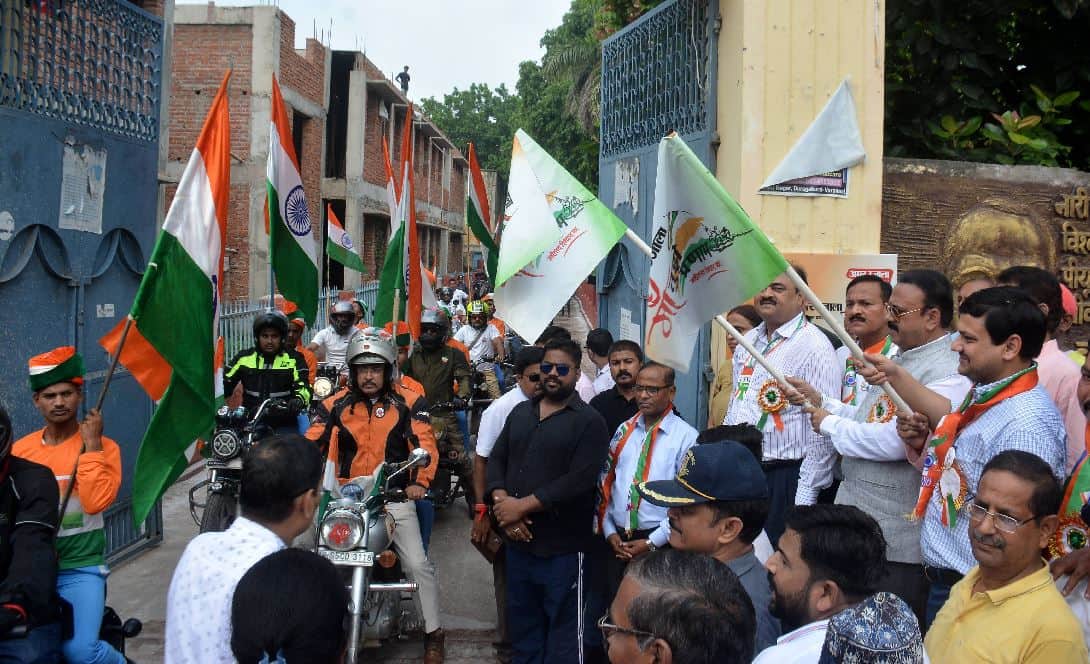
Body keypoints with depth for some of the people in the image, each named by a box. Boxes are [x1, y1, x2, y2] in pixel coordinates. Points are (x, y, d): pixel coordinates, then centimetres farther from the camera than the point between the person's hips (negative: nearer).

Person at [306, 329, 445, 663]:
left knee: (418, 565, -5)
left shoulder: (406, 403, 0)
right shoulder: (337, 405, 5)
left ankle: (433, 632, 12)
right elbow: (312, 443, -1)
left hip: (395, 497, -2)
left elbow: (425, 442, -8)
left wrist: (420, 481, -24)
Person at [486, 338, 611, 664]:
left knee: (563, 631, 4)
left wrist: (522, 505, -18)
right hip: (518, 539, 6)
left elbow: (579, 481, -18)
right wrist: (502, 503, -10)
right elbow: (496, 459, 9)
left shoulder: (589, 421, -8)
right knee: (522, 624, 18)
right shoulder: (520, 411, 13)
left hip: (562, 546, -6)